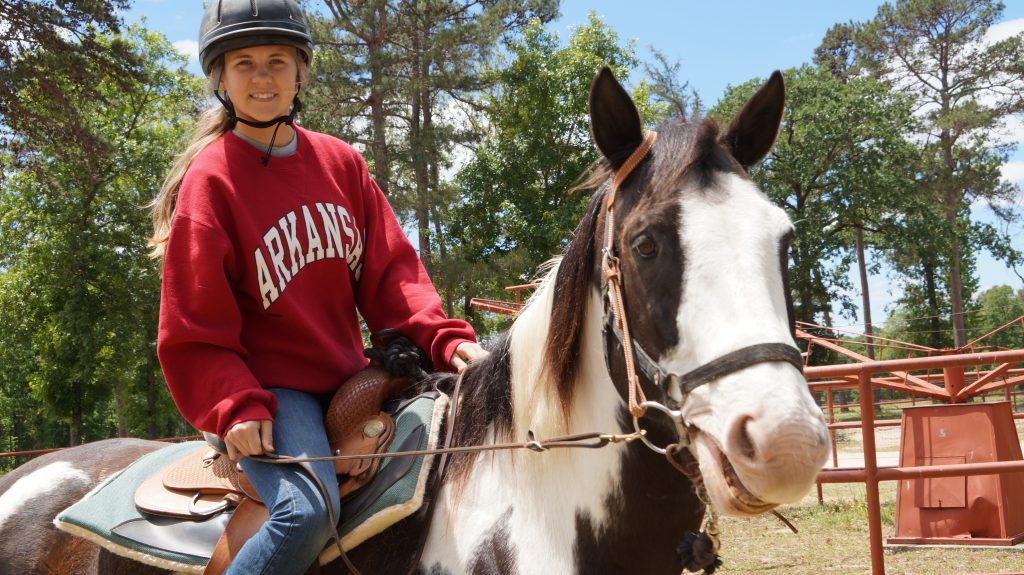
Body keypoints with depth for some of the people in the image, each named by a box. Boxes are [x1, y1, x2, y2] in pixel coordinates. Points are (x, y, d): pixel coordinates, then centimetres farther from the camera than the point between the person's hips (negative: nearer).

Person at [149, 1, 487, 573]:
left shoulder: (342, 162, 8)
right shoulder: (210, 179, -7)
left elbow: (390, 271, 5)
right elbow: (193, 329, -8)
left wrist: (446, 338, -10)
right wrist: (235, 408, -21)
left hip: (348, 380, 6)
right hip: (268, 387, -6)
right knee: (307, 511, -31)